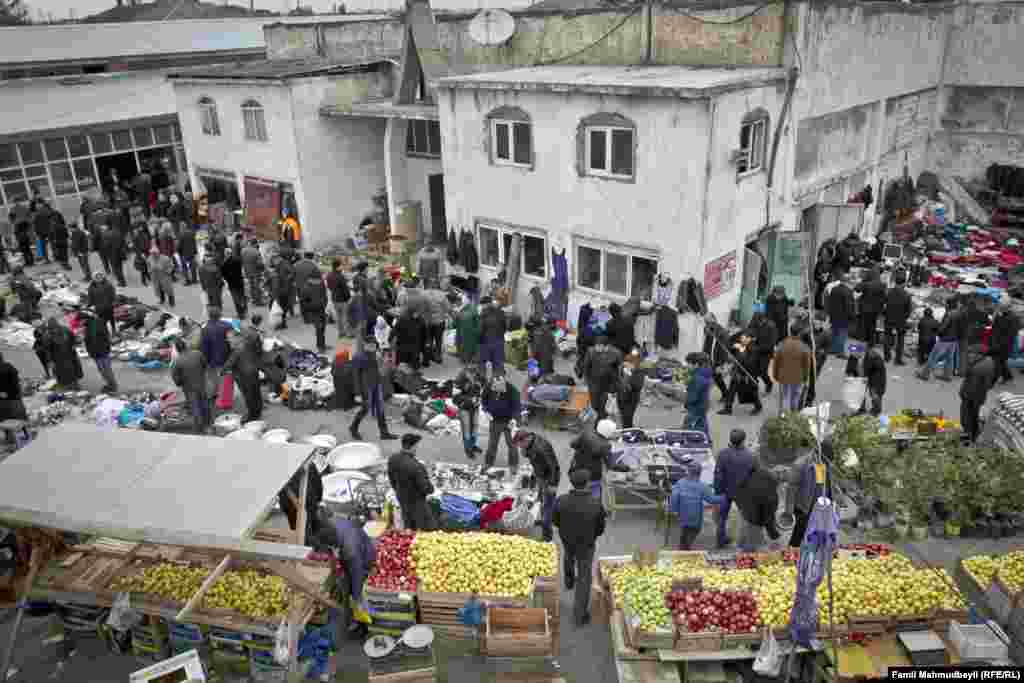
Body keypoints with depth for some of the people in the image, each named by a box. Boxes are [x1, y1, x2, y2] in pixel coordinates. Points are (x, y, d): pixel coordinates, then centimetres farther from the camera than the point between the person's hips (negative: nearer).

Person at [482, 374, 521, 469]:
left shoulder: (512, 390, -22)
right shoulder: (488, 389, -13)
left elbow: (516, 406, -18)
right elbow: (484, 401, 7)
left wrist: (513, 419, -27)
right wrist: (487, 411, -8)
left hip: (509, 420, -3)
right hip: (495, 420, 3)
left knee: (511, 443, 1)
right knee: (492, 443, 12)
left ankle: (514, 464, 14)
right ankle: (488, 462, 28)